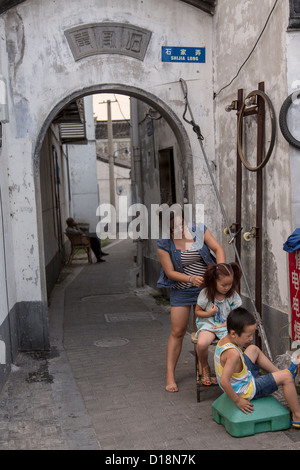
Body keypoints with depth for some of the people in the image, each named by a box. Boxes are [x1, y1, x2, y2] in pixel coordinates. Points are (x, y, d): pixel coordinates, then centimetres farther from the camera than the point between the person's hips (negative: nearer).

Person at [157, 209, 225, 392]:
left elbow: (218, 249, -7)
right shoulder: (164, 244, -11)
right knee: (177, 332, 0)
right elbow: (170, 272, -11)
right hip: (181, 291, -1)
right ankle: (170, 375, 10)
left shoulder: (199, 229, -6)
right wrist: (190, 279, -27)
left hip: (205, 287, 2)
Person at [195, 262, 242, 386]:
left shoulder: (233, 295, -2)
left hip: (226, 325, 2)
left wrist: (224, 324, -10)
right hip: (208, 324, -2)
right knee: (201, 344, -33)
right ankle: (204, 367, 2)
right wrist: (209, 313, -16)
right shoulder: (205, 293, -7)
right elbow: (197, 311, 4)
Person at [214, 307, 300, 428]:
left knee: (253, 349, 23)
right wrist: (237, 401, -27)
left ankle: (279, 372, 35)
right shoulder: (233, 353, -35)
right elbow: (224, 381, -39)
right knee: (287, 377, -7)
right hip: (245, 390, -9)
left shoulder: (224, 340, -7)